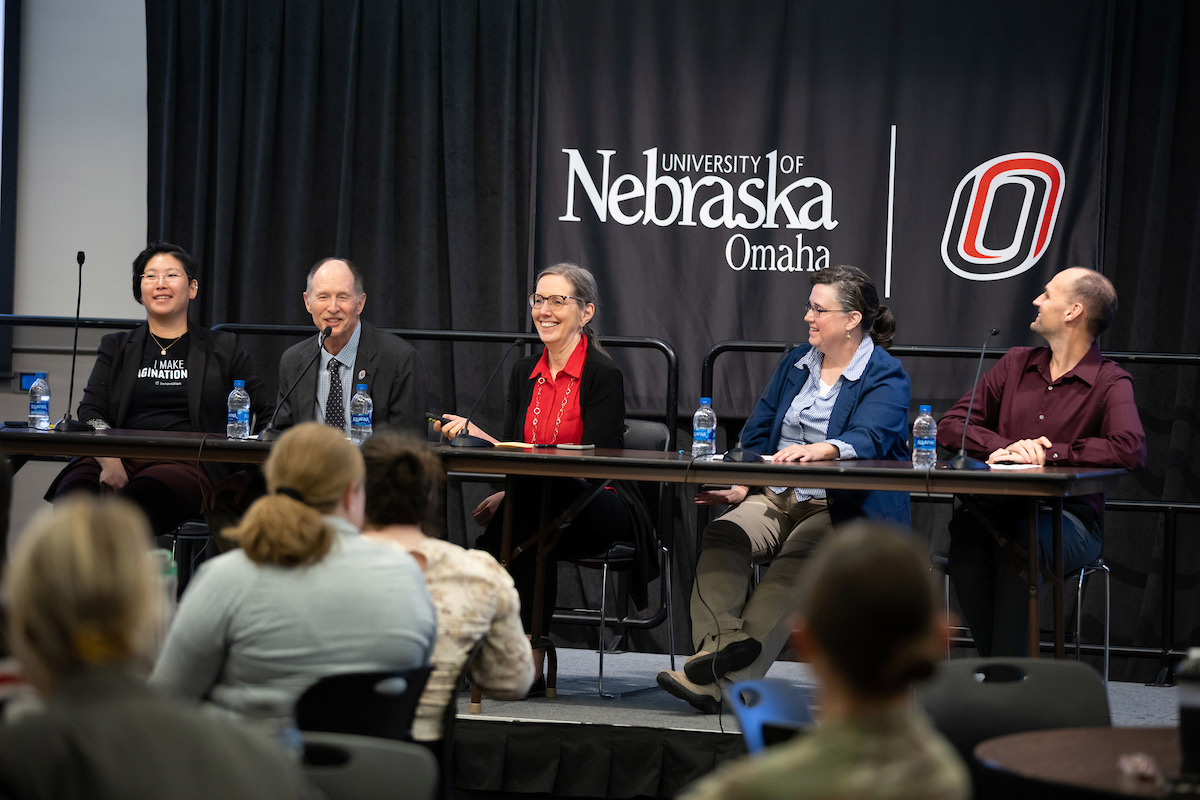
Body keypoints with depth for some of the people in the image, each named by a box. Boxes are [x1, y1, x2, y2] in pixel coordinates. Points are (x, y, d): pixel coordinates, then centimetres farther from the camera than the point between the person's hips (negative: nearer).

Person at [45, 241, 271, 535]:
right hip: (123, 457, 2)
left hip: (187, 464, -2)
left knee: (135, 499, -38)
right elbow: (91, 412, 10)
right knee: (72, 494, -35)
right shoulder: (116, 347, 24)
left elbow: (267, 415, 19)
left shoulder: (222, 348, 20)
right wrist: (109, 460, -12)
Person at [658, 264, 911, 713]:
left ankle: (724, 680, -45)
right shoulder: (795, 363, 19)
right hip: (778, 498, 6)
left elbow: (868, 438, -21)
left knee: (799, 558, -35)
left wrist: (818, 450, -42)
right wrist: (741, 487, -1)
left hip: (846, 508, -6)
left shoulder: (885, 377, -2)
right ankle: (720, 645, -42)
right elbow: (758, 433, 18)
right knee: (723, 534, -26)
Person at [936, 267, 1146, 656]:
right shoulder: (1015, 364, 17)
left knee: (1021, 540, -37)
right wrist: (1004, 446, -11)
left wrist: (1047, 453, -16)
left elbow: (1131, 449, -20)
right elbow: (949, 426, 10)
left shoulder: (1110, 382, 0)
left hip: (1069, 518, -4)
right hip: (996, 507, 4)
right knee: (964, 529, -31)